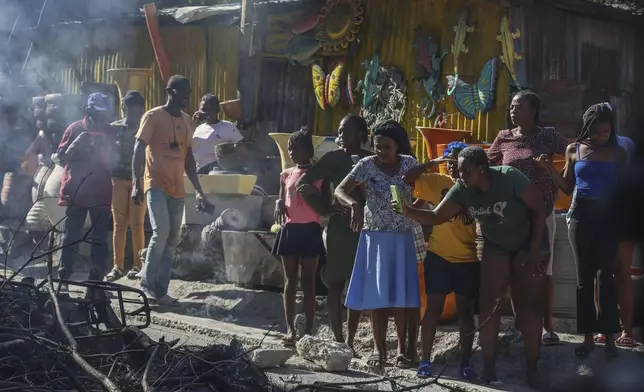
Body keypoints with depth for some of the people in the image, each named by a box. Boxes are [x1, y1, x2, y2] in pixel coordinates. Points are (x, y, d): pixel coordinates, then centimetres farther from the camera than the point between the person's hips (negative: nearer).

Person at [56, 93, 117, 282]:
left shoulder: (109, 132, 10)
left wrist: (105, 148, -5)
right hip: (76, 191, -2)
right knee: (71, 237, -1)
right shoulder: (75, 128, 3)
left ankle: (96, 280, 0)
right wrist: (76, 144, -14)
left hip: (101, 192, 2)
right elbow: (62, 159, 1)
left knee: (100, 238, -1)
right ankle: (63, 278, 2)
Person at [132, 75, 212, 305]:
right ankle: (147, 284, -9)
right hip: (156, 185, -6)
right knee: (161, 232, -20)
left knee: (172, 240, 4)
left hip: (177, 189, 6)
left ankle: (160, 290, 8)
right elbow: (139, 150, -7)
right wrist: (136, 183, -18)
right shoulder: (153, 117, -3)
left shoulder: (187, 122, 15)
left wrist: (198, 191, 15)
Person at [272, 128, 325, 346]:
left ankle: (309, 331, 2)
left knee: (308, 282, 0)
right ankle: (290, 329, 7)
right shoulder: (286, 174, 10)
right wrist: (279, 204, -8)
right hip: (289, 230, 4)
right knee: (290, 281, 4)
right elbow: (281, 201, 14)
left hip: (310, 230, -4)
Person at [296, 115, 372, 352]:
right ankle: (338, 340, 0)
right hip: (339, 228, -1)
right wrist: (325, 209, -7)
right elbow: (303, 183, -1)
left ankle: (350, 341, 14)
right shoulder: (334, 158, 0)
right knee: (335, 285, -3)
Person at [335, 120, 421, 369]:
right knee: (376, 294, -1)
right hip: (375, 236, -1)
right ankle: (378, 347, 7)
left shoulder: (409, 164, 0)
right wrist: (355, 204, -36)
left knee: (401, 293, 2)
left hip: (403, 237, 2)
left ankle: (402, 347, 11)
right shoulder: (366, 165, -8)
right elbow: (340, 191, -17)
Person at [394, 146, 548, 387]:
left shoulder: (509, 178, -28)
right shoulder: (462, 189, -15)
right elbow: (436, 216, -15)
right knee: (488, 305, -5)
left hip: (529, 246, -4)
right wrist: (408, 211, -33)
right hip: (496, 248, 4)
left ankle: (532, 368, 2)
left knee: (529, 307, -4)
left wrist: (535, 250, -20)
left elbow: (539, 209, -20)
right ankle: (489, 367, 0)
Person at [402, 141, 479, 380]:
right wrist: (433, 162, -8)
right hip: (438, 256, 0)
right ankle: (425, 361, 6)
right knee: (434, 307, 2)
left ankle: (465, 363, 12)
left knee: (465, 310, 6)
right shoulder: (436, 181, 4)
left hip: (468, 259, 0)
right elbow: (407, 178, -2)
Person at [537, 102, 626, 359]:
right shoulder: (574, 150, 5)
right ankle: (588, 336, 10)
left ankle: (609, 337, -3)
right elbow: (567, 188, 9)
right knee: (584, 277, 5)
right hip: (581, 216, 2)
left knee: (605, 277, -6)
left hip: (608, 217, -1)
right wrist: (550, 169, -5)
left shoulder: (618, 153, 2)